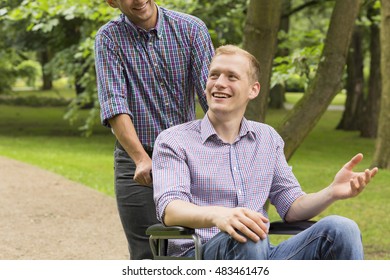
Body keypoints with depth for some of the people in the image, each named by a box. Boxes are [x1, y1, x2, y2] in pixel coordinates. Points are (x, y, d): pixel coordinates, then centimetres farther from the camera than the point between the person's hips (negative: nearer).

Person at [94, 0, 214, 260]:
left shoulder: (191, 29, -3)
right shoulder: (109, 38, -6)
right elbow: (114, 103, -17)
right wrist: (141, 158, -31)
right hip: (136, 160, -1)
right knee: (147, 255, 1)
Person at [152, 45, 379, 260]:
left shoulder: (268, 139, 20)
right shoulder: (174, 141, 4)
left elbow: (292, 207, 17)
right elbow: (170, 209, -12)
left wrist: (332, 192, -6)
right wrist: (217, 215, -35)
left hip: (261, 257, 4)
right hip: (200, 259, -4)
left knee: (341, 229, -21)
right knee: (245, 240, -39)